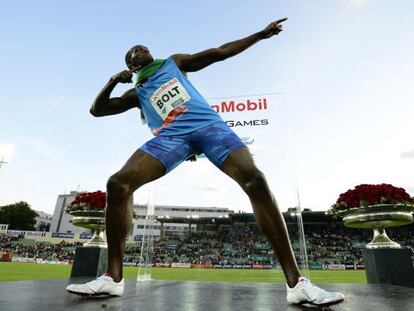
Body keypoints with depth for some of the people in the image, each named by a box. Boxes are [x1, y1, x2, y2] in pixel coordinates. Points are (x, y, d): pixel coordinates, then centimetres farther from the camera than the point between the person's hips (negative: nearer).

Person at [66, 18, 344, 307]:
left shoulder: (174, 62, 28)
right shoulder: (136, 94, 27)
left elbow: (218, 52, 25)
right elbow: (97, 110, 24)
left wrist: (261, 34, 23)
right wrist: (114, 80, 6)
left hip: (208, 123, 0)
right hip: (171, 135, 1)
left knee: (255, 180, -23)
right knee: (118, 184, -18)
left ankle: (296, 283, -18)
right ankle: (113, 278, -7)